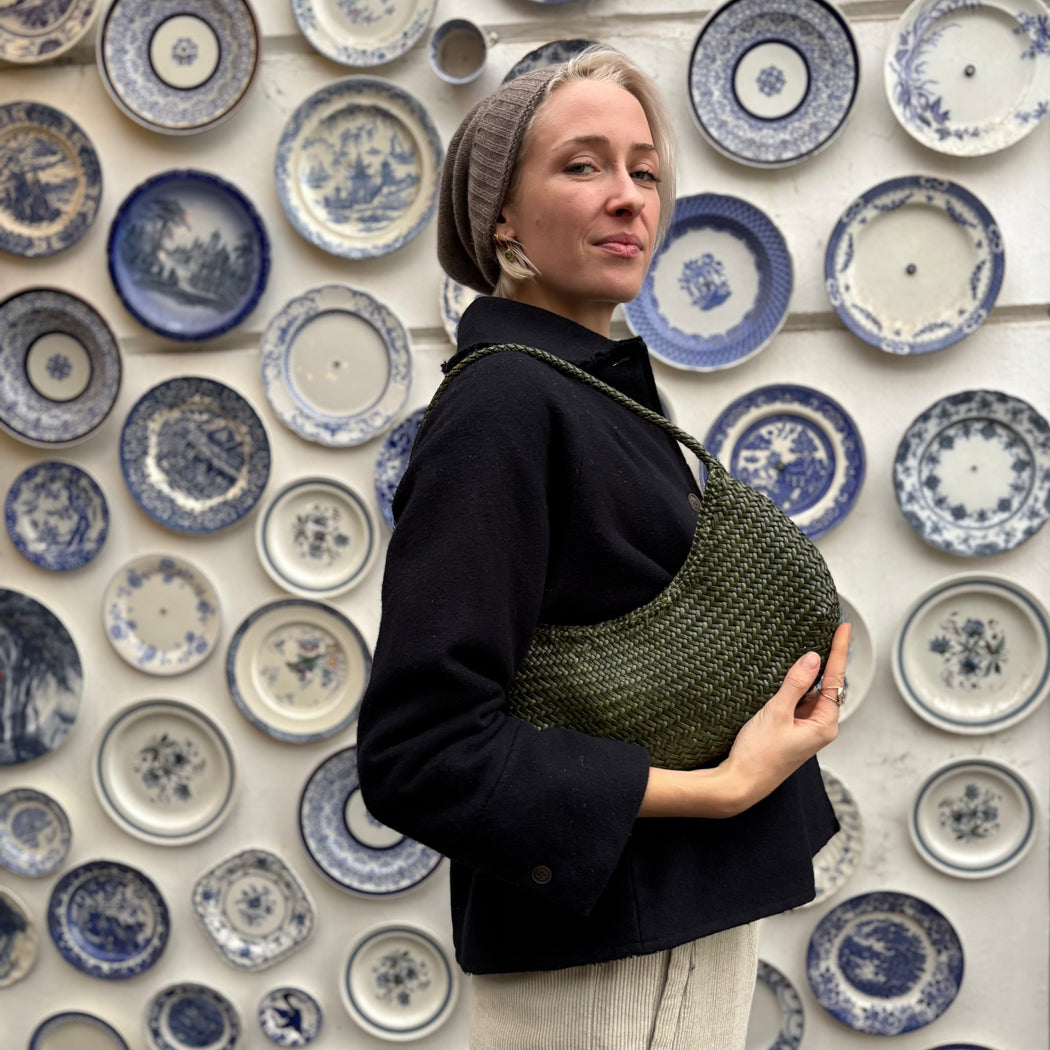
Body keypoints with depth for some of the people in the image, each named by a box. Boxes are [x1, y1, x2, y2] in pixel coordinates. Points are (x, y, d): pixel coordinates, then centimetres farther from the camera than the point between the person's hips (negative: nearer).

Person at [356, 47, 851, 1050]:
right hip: (600, 964, -9)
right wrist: (722, 786, -24)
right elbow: (417, 751, -25)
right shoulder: (503, 403, -19)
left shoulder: (595, 382, 8)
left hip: (685, 919, 9)